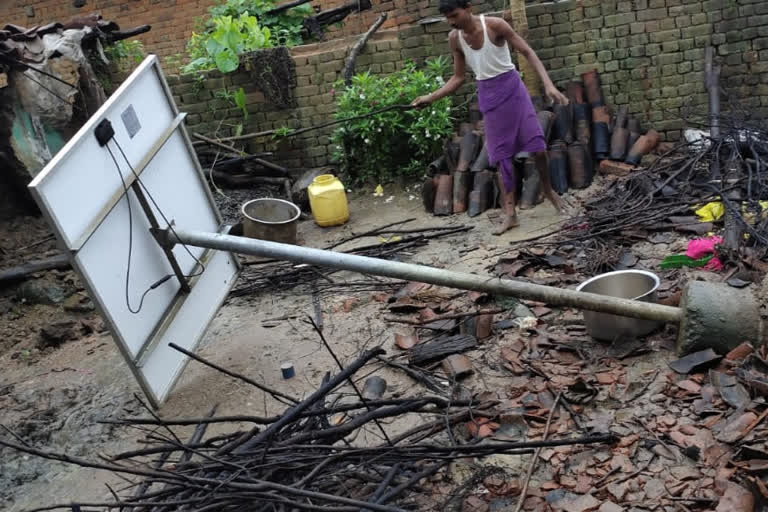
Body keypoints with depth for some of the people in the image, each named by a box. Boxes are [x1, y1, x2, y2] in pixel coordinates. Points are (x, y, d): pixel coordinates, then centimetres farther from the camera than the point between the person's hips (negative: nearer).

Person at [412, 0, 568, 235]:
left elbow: (527, 52, -13)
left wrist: (548, 84, -23)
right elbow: (458, 77, 6)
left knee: (537, 146, -6)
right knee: (501, 154, 3)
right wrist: (430, 97, -3)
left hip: (511, 87, -3)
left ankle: (548, 189, 23)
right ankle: (510, 213, 6)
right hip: (487, 94, 3)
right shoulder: (454, 38, -4)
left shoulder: (494, 25, -17)